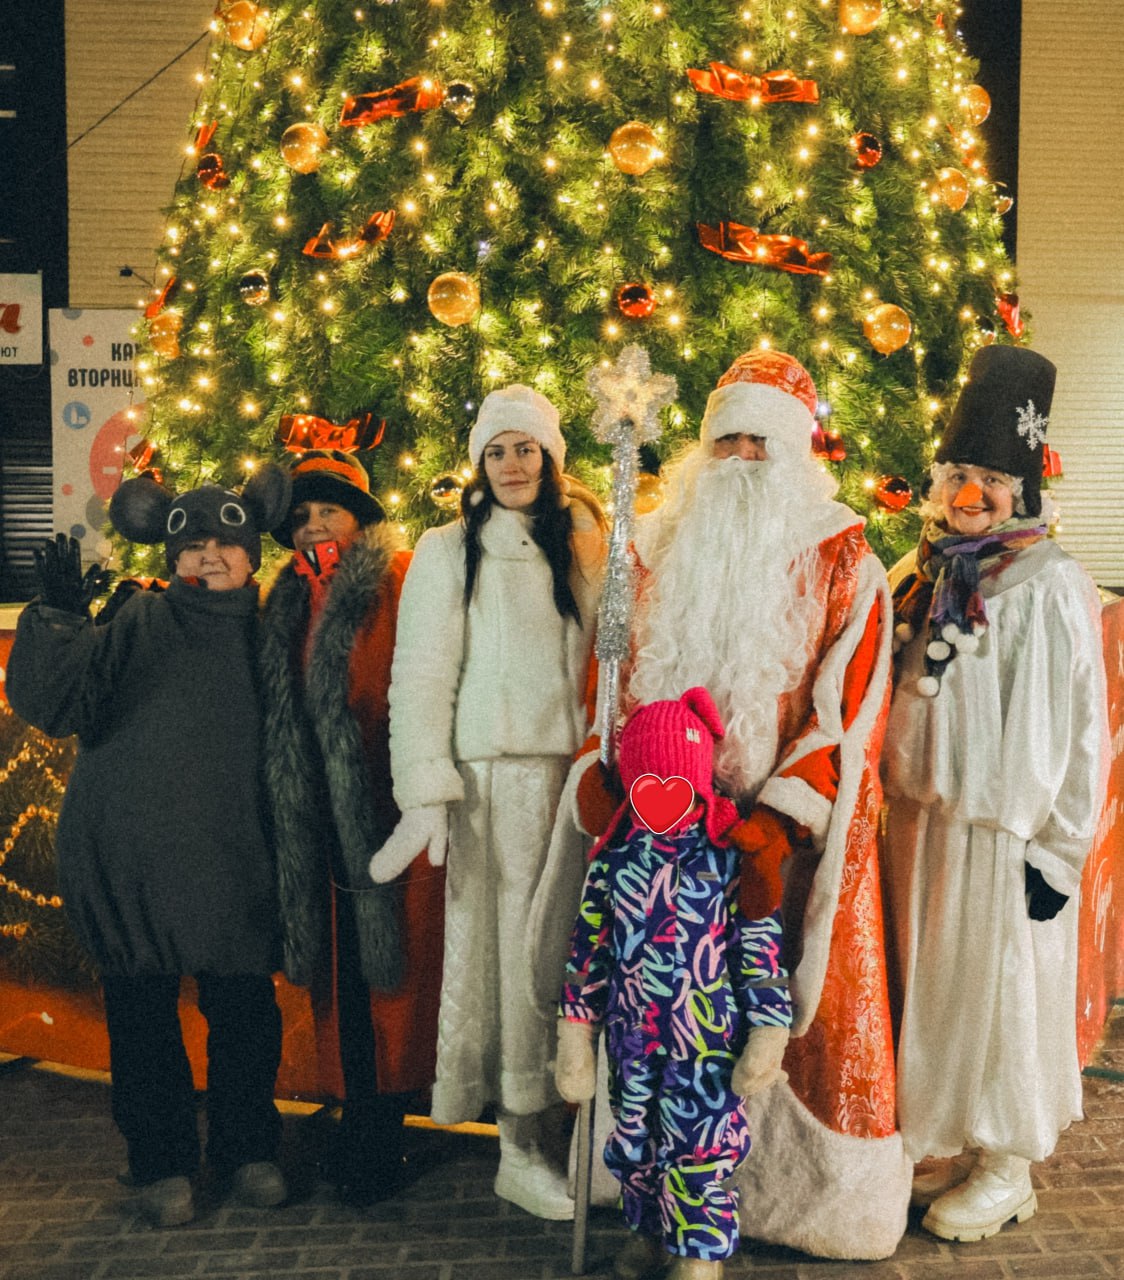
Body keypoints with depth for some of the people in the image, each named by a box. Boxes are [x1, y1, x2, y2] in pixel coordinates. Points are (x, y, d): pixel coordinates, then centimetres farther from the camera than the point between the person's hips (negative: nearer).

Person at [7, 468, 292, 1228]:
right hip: (128, 854, -1)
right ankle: (162, 1164, 29)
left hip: (230, 859, 2)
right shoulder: (141, 623, -1)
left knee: (245, 1007, 7)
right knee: (142, 1011, 9)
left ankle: (245, 1150, 30)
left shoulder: (265, 630, 6)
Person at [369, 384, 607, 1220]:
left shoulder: (582, 549, 13)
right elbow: (420, 677, -3)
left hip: (569, 771, 3)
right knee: (506, 941, -3)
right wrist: (426, 795, -11)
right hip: (492, 778, -3)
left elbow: (603, 664, 13)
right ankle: (521, 1148, 8)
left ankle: (544, 1131, 17)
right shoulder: (448, 554, 2)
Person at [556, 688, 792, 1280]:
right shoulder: (613, 859, 0)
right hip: (631, 1034, 4)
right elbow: (588, 948, 5)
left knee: (698, 1148, 2)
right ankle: (647, 1231, 42)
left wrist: (767, 1034, -6)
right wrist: (576, 1034, 6)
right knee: (633, 1142, 17)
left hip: (706, 1037, -4)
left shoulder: (729, 857, -9)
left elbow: (760, 948, -6)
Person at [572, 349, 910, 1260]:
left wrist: (781, 816, -17)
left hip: (789, 833, -3)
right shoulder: (662, 546, 10)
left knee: (800, 1009, 3)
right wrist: (602, 768, -2)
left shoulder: (839, 556, -2)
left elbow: (850, 704, -8)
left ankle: (821, 1192, 24)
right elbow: (629, 678, 14)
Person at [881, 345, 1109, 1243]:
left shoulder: (1050, 587, -11)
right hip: (920, 821, 6)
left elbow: (1077, 728, -12)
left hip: (1003, 828, -6)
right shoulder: (921, 579, 8)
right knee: (931, 981, 15)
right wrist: (897, 810, 11)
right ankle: (947, 1141, 34)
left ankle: (1008, 1166, 26)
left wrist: (1059, 849, -13)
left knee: (1001, 990, 6)